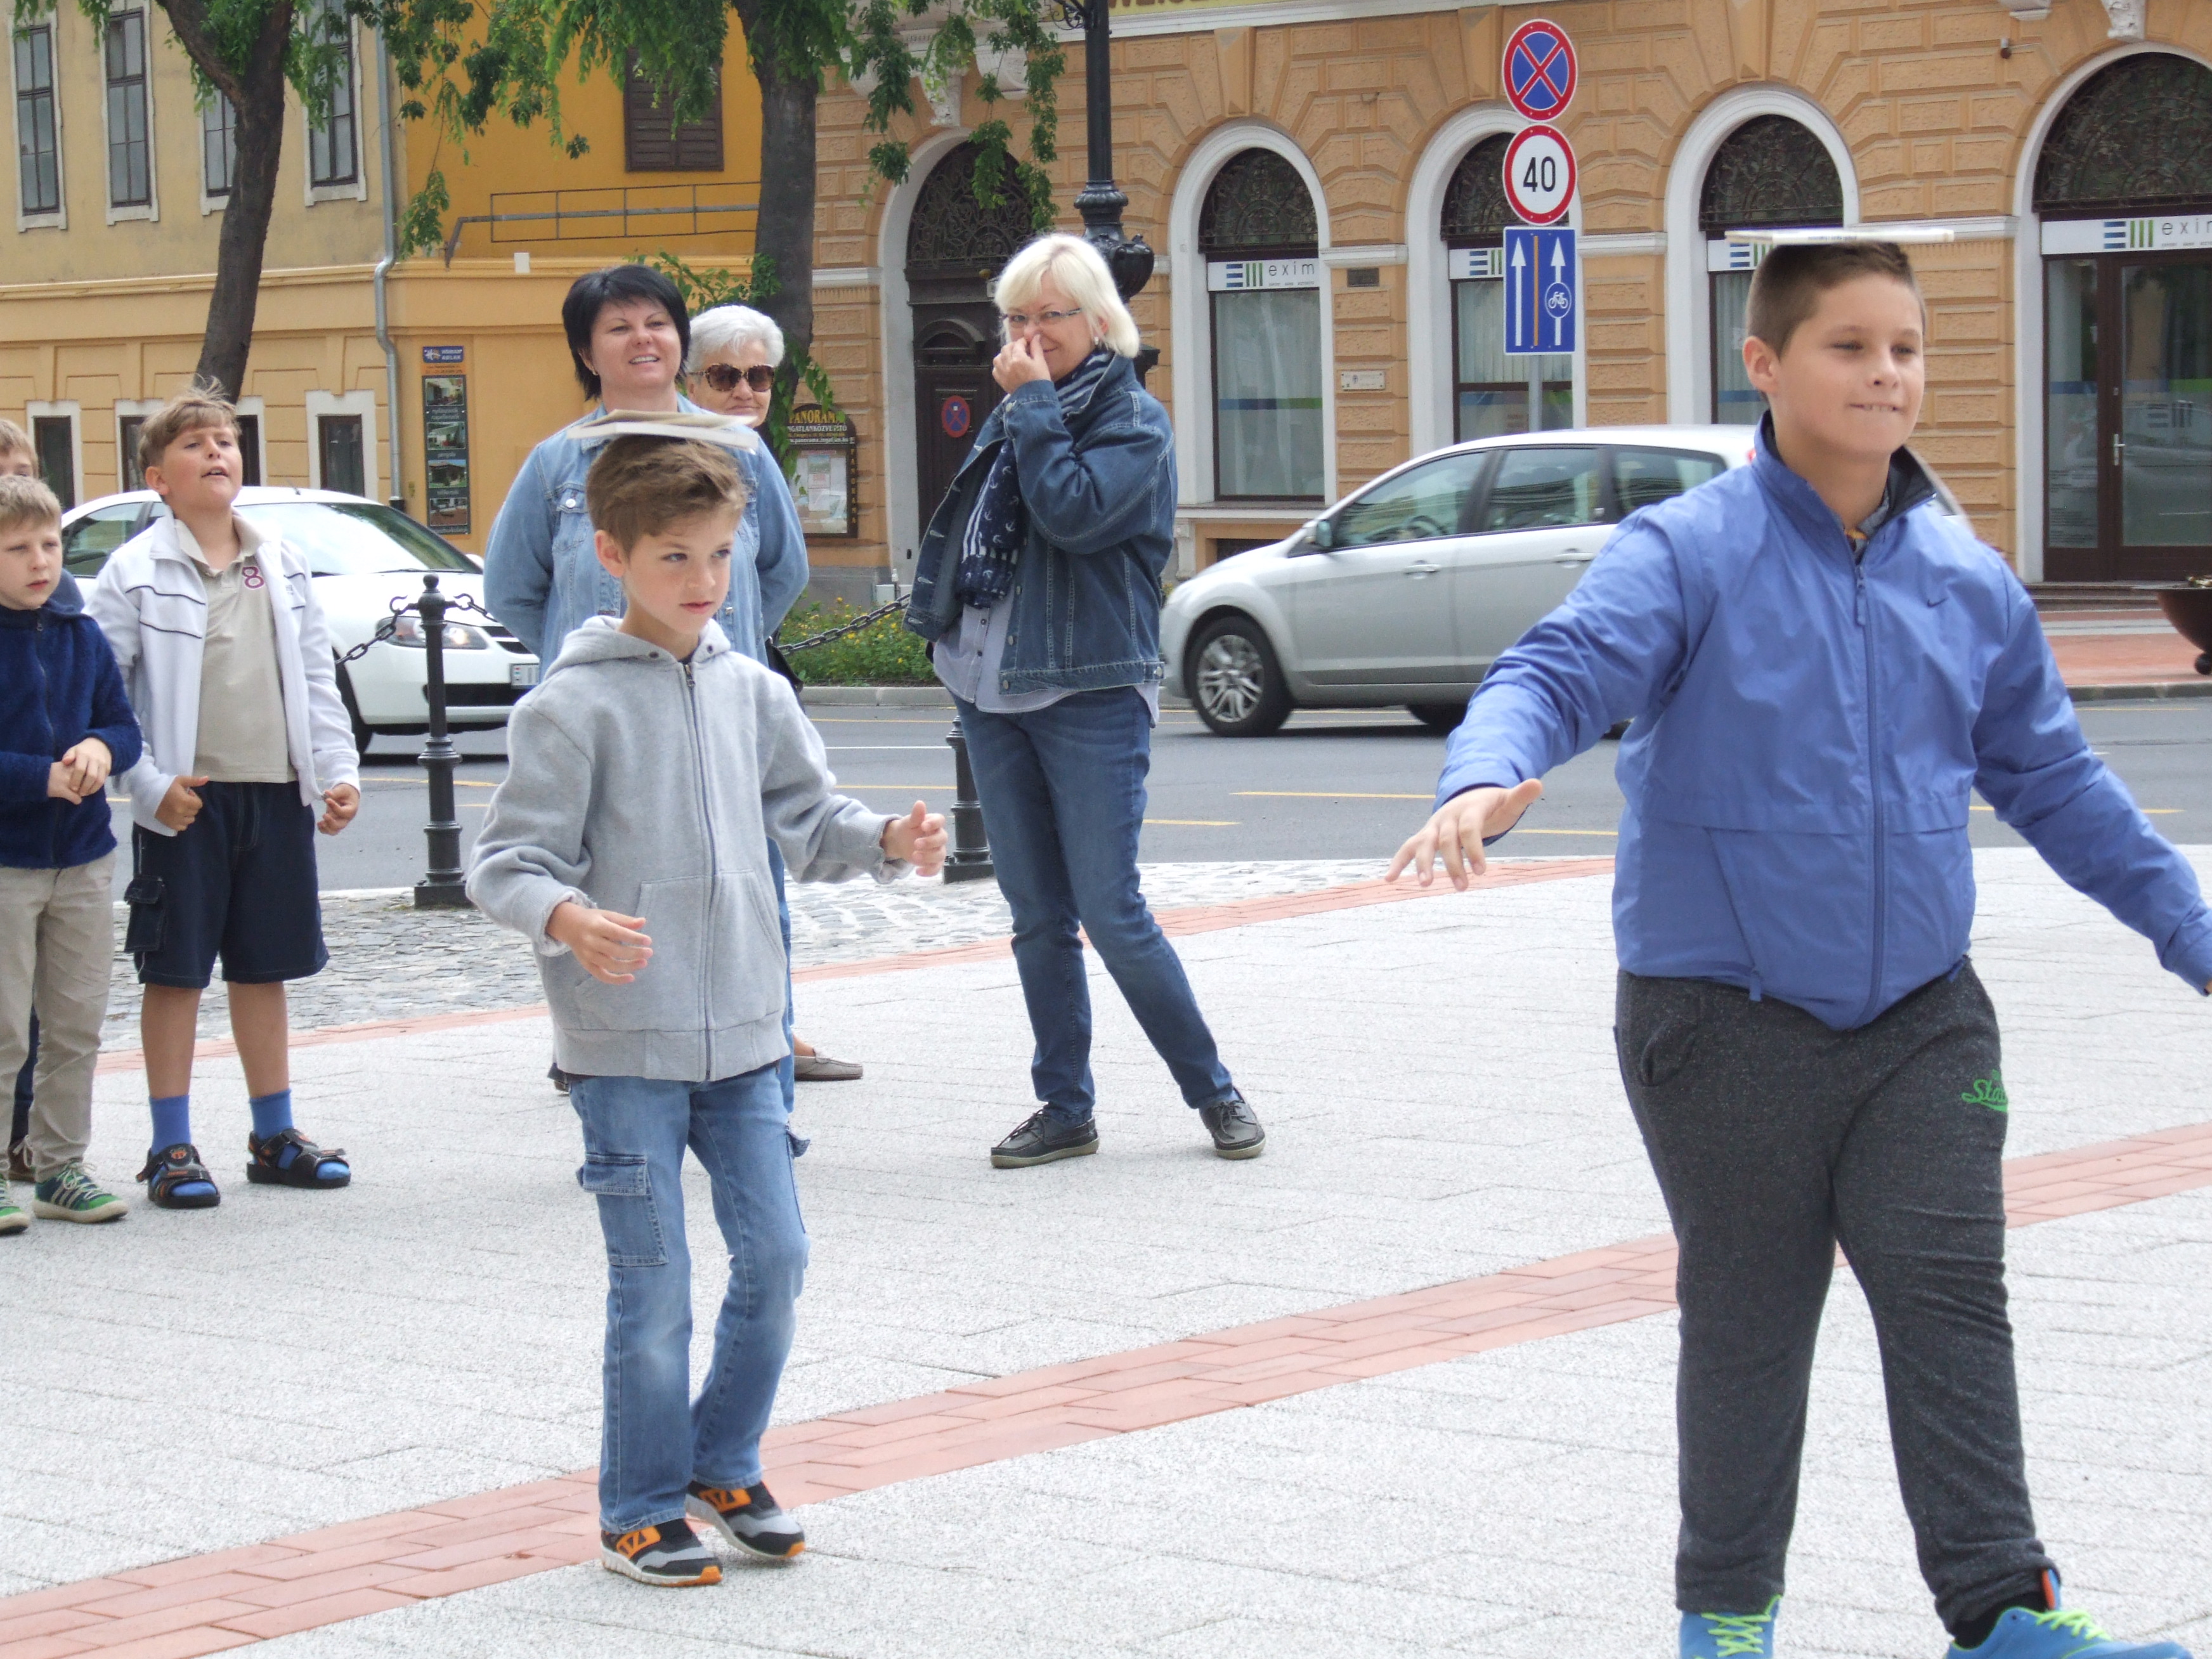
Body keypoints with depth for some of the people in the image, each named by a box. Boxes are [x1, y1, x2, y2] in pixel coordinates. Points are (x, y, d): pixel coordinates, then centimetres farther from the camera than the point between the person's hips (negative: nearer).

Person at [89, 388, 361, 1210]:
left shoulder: (282, 564, 9)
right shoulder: (136, 573, -6)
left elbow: (316, 677, 12)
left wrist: (339, 770, 2)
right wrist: (150, 784, -16)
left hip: (277, 793, 4)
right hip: (187, 801, -4)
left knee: (265, 968, 13)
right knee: (176, 973, 2)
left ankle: (275, 1135, 22)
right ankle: (172, 1149, 9)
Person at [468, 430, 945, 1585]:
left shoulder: (752, 694, 8)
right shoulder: (574, 706, -8)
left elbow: (805, 824, 16)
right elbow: (506, 864, -10)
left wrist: (889, 840, -3)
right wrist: (567, 921, -29)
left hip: (742, 1034, 5)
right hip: (625, 1045, -5)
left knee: (774, 1255, 5)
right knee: (654, 1284, -2)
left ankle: (725, 1467, 25)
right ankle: (642, 1509, 13)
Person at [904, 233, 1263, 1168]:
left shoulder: (1134, 420, -5)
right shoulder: (1012, 418, 15)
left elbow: (1073, 512, -21)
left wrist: (1035, 403, -14)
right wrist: (947, 635, 10)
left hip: (1089, 696, -7)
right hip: (992, 692, 7)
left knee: (1111, 914, -8)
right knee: (1037, 917, 9)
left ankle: (1214, 1092, 6)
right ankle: (1064, 1109, 16)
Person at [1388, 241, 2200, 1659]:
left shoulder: (1971, 582, 6)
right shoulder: (1688, 555, -8)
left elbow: (2056, 781, 17)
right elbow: (1562, 671, -22)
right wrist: (1491, 776, -44)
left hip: (1922, 1017, 3)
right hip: (1729, 1013, -3)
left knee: (1952, 1299, -2)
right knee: (1747, 1322, 8)